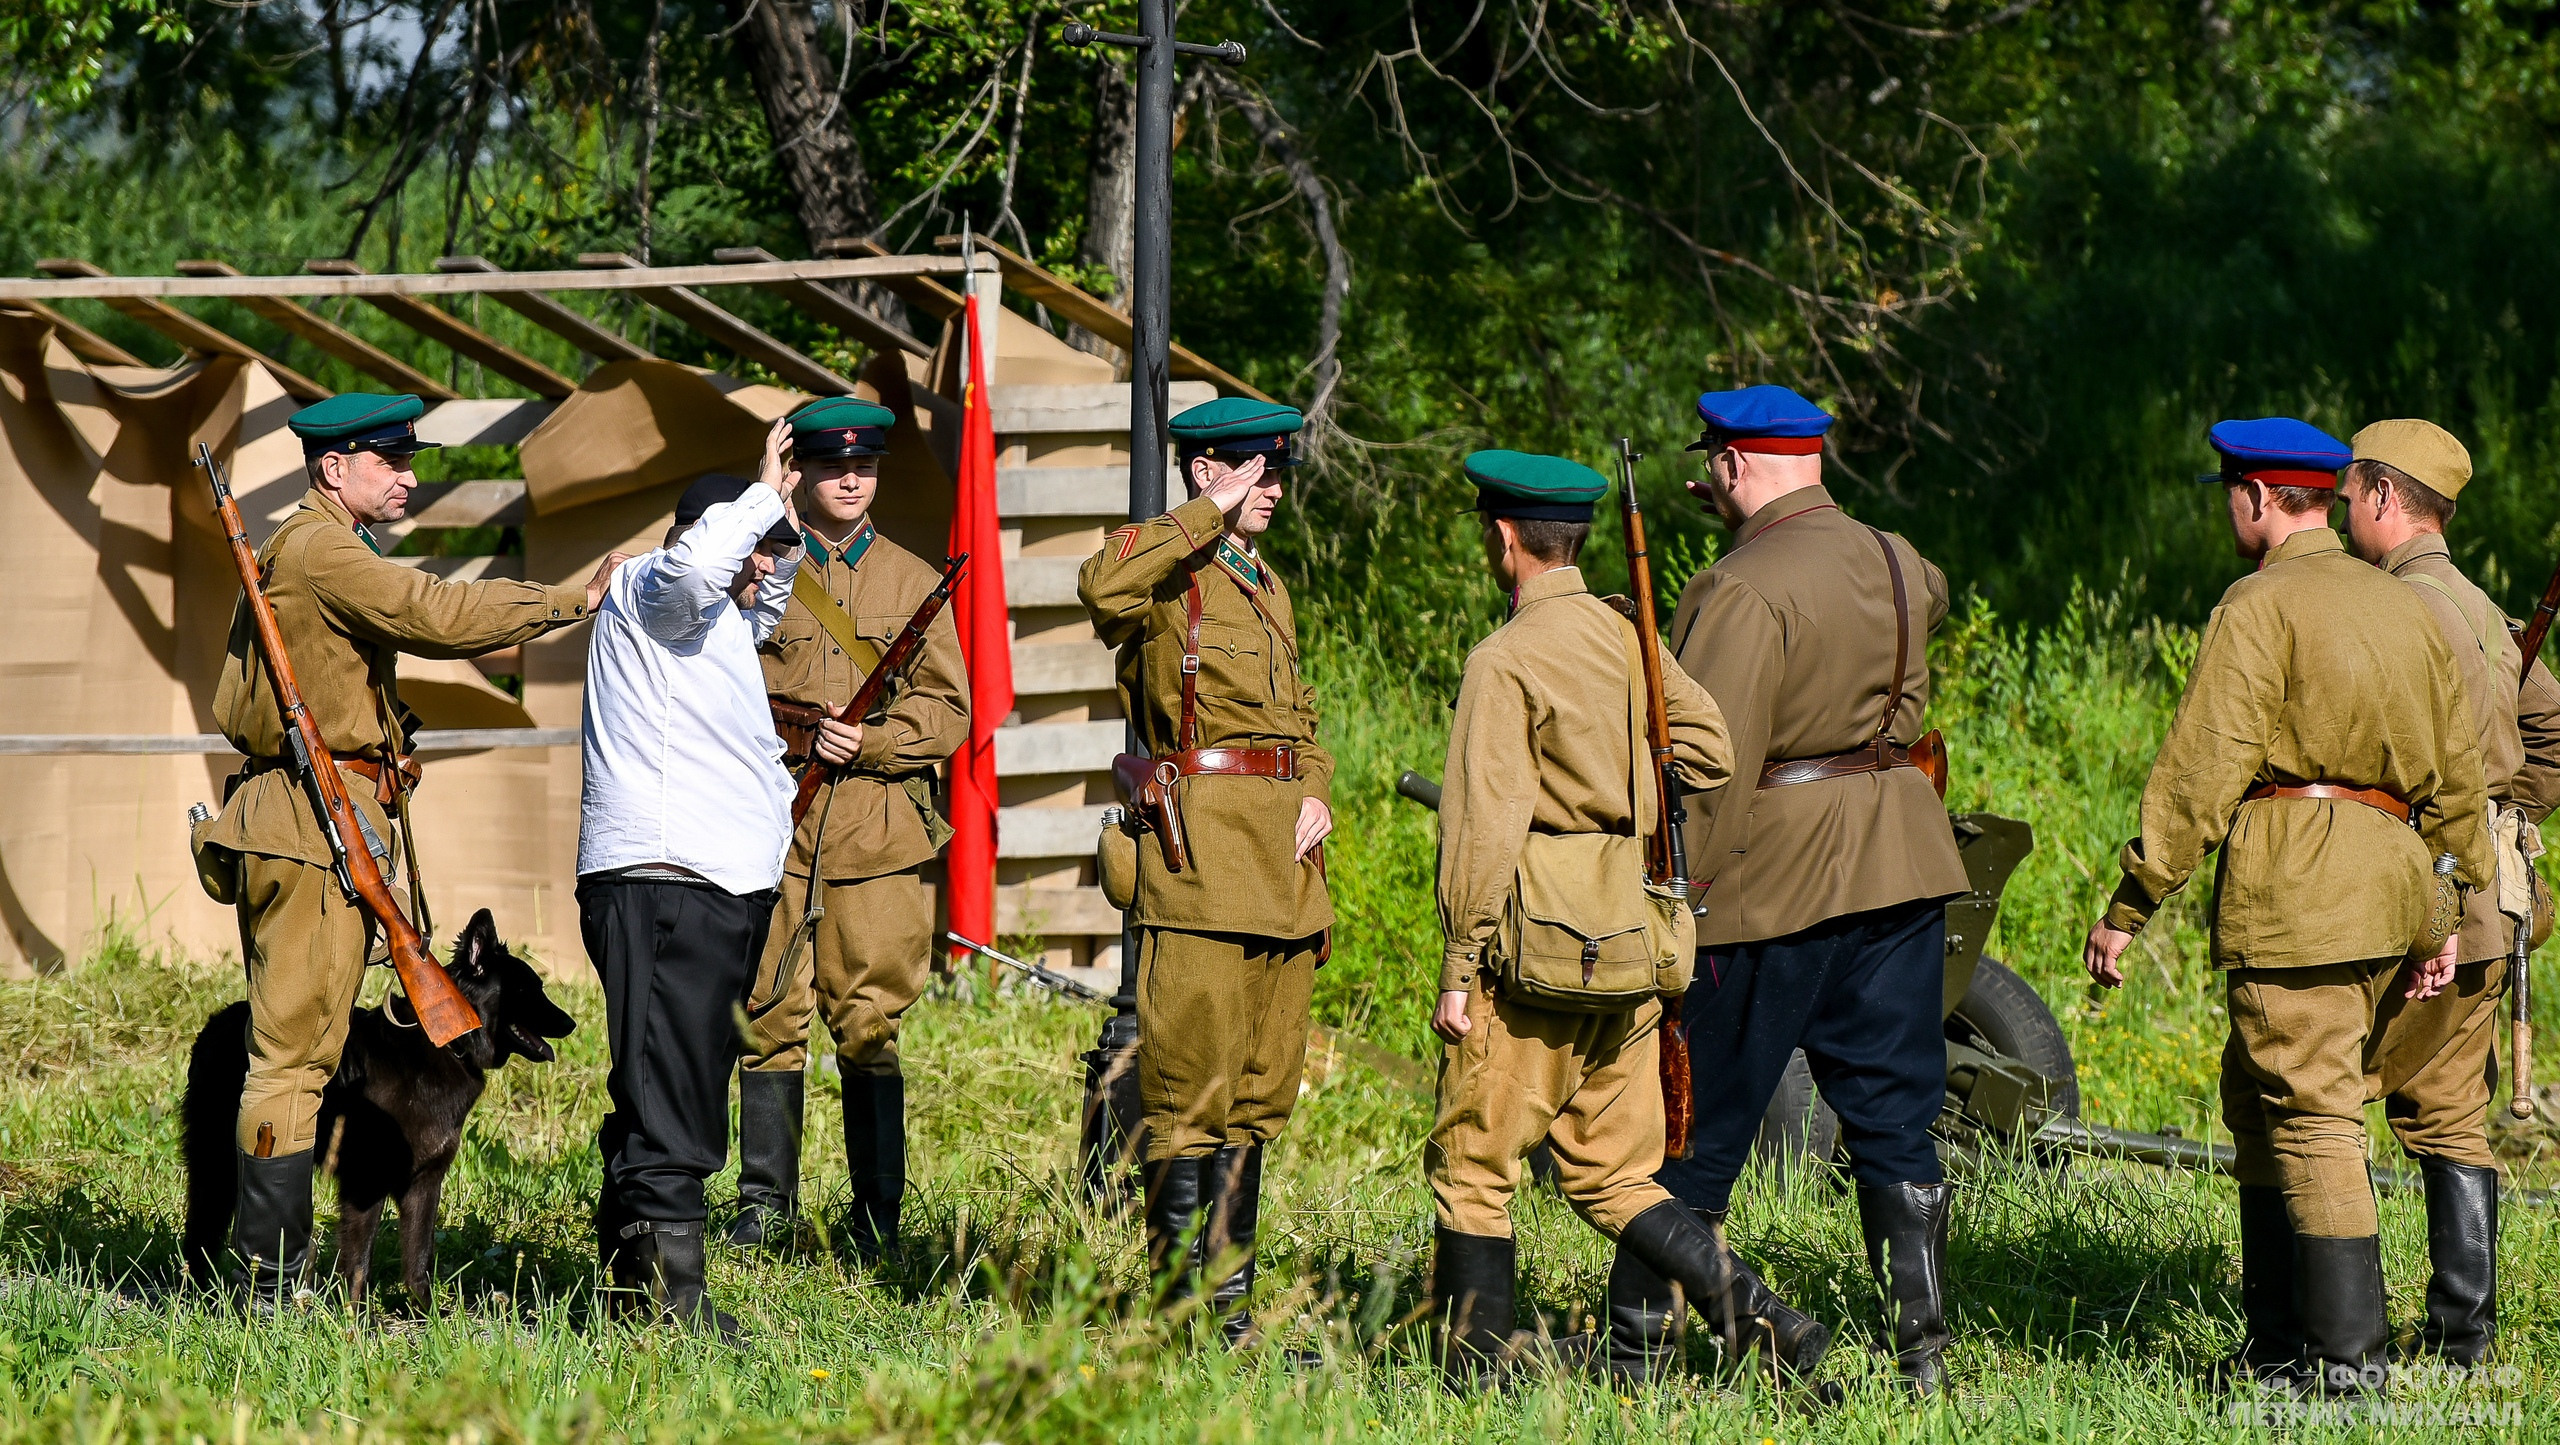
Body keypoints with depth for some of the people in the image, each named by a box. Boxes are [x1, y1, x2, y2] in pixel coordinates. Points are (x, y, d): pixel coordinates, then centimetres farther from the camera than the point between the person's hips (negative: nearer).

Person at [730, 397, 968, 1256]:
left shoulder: (914, 582, 14)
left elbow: (948, 709, 8)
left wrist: (873, 741, -9)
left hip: (880, 829, 0)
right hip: (774, 821, 0)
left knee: (872, 1022, -3)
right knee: (770, 1014, -2)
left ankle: (879, 1216, 3)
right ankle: (765, 1202, 6)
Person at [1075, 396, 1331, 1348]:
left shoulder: (1267, 586, 21)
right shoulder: (1163, 569, -5)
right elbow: (1102, 589, -29)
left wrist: (1316, 795, 8)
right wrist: (1210, 513, -20)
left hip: (1284, 860, 8)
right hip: (1202, 852, -8)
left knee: (1259, 1089, 11)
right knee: (1192, 1085, -8)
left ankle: (1230, 1298, 17)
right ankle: (1182, 1307, -5)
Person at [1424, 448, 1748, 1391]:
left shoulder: (1507, 661, -12)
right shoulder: (1628, 642, 8)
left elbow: (1483, 826, -15)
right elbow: (1712, 752, 14)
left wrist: (1458, 973, -12)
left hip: (1536, 949, -7)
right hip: (1632, 947, 7)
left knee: (1473, 1165, 4)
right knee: (1610, 1166, 11)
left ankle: (1476, 1374, 5)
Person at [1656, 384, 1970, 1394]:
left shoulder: (1744, 591, -15)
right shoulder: (1894, 563, 9)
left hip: (1773, 883, -7)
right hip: (1902, 869, 7)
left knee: (1699, 1120, 4)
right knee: (1894, 1118, 8)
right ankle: (1922, 1352, 5)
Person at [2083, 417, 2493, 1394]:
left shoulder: (2259, 607, -8)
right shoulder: (2403, 608, 17)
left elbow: (2200, 771, -13)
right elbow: (2457, 773, 20)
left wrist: (2129, 907, -11)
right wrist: (2446, 912, 25)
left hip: (2294, 887, -8)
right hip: (2392, 872, 8)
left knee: (2311, 1115, -7)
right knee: (2257, 1095, 16)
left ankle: (2344, 1353, -10)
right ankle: (2278, 1334, 17)